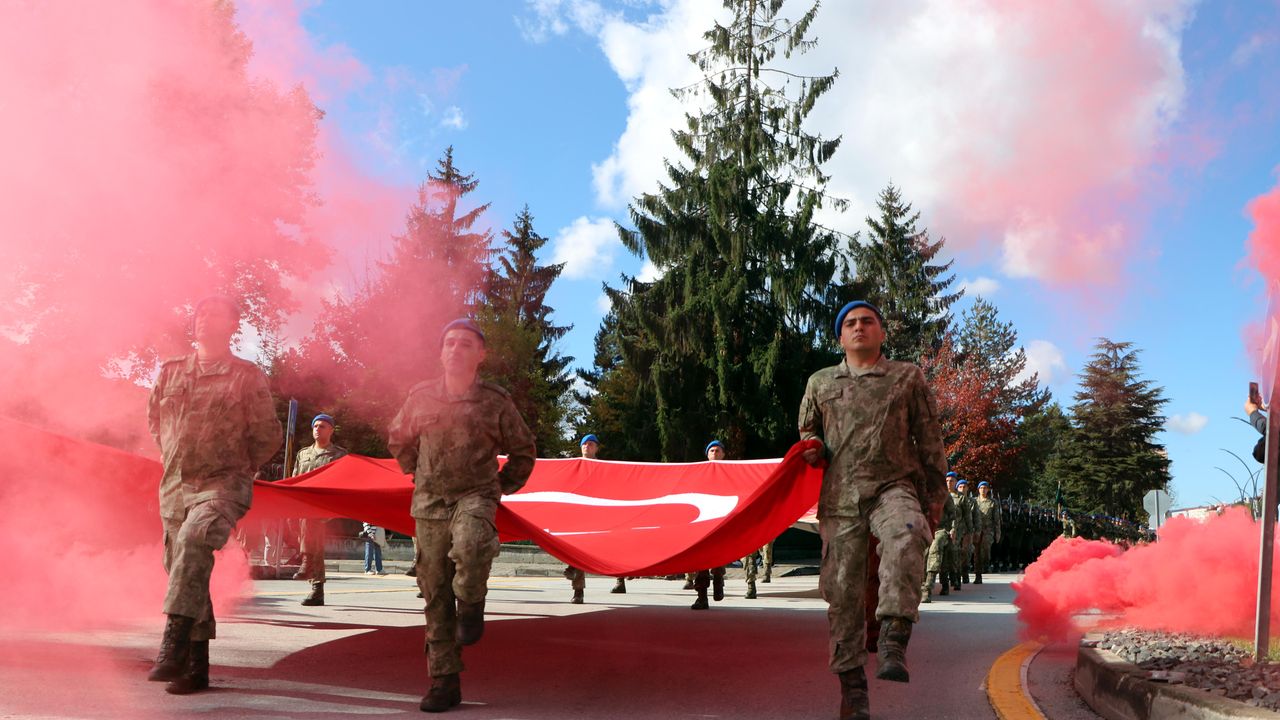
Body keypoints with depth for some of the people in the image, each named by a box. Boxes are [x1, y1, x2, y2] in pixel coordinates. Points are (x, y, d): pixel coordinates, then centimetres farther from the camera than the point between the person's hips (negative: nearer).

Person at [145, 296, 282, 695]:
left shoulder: (247, 375, -1)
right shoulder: (171, 371, 11)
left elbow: (268, 436, 4)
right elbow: (154, 419, 26)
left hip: (223, 484, -5)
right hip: (174, 486, 5)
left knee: (193, 540, -33)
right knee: (184, 571, 8)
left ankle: (175, 643, -35)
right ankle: (195, 666, 17)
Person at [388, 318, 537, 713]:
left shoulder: (495, 401, -2)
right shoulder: (420, 396, 3)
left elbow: (523, 450, 12)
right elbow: (398, 438, 22)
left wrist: (503, 487, 9)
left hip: (476, 497, -2)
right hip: (429, 503, 3)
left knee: (470, 547, -36)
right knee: (435, 595, 4)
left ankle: (471, 604, -4)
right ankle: (444, 681, 14)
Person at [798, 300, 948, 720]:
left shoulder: (908, 377, 12)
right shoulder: (820, 383, 17)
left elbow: (929, 440, 12)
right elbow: (806, 431, 29)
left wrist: (934, 495, 8)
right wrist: (811, 448, 5)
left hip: (893, 486, -2)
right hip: (840, 496, 2)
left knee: (905, 537, -37)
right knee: (843, 589, -1)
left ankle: (893, 642, -38)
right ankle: (852, 685, 10)